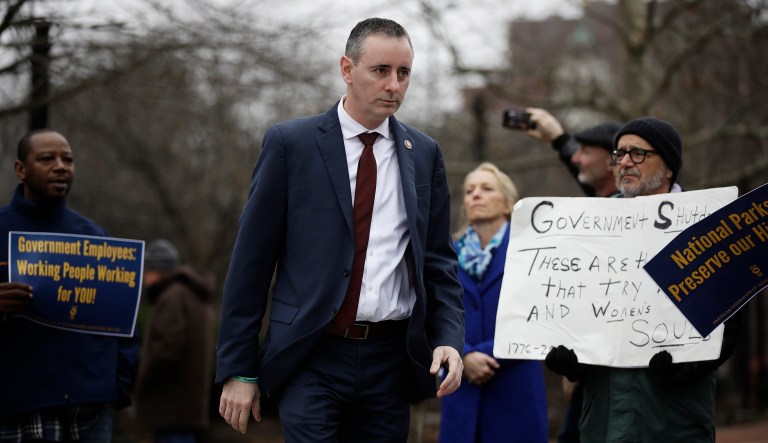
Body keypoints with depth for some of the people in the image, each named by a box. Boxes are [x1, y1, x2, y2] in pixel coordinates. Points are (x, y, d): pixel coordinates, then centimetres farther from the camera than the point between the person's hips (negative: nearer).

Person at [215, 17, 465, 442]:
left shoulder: (424, 153, 9)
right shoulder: (290, 143, -1)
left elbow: (438, 259, 13)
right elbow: (250, 259, -1)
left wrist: (449, 338, -4)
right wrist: (238, 369, -3)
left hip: (390, 360, 3)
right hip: (310, 357, -3)